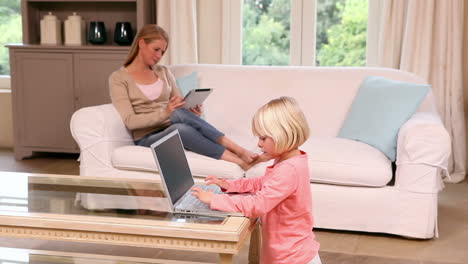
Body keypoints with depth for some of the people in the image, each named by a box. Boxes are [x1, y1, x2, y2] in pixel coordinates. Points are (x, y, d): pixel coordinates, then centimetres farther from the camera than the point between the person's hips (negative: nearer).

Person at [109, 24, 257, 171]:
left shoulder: (164, 72, 17)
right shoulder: (118, 78, 1)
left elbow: (179, 107, 13)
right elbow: (130, 121, -11)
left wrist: (191, 110, -12)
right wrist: (164, 113, -26)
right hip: (147, 139, -3)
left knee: (179, 114, -34)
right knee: (180, 128, -38)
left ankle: (239, 150, -43)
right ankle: (239, 160, -44)